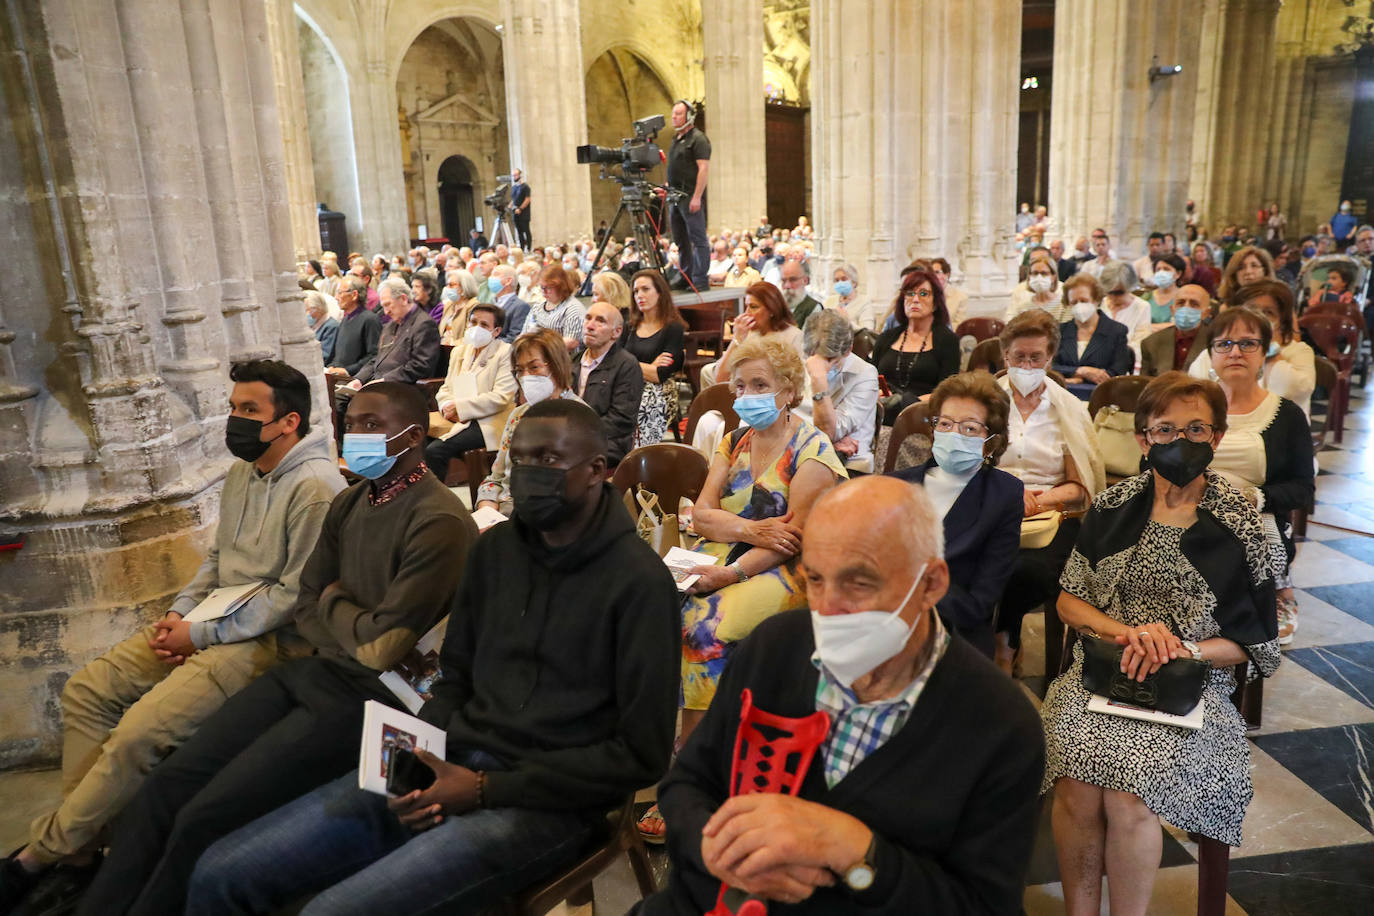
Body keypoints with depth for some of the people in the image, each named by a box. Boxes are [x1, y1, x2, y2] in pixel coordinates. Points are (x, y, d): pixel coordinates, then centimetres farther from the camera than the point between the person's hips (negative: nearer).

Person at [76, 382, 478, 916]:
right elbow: (306, 608, 14)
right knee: (165, 785, -1)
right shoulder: (349, 503, 9)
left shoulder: (438, 522, -19)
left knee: (203, 820, -13)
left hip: (369, 701, -8)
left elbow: (383, 647, -18)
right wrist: (355, 630, -5)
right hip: (312, 672, 8)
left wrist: (334, 602, 0)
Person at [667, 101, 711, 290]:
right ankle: (686, 277, 20)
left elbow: (704, 168, -16)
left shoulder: (697, 138, -8)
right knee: (681, 240, 12)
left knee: (698, 239, -7)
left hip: (691, 197, -9)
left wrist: (696, 197, -22)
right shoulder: (676, 139, 19)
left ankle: (699, 281, -6)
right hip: (675, 196, 9)